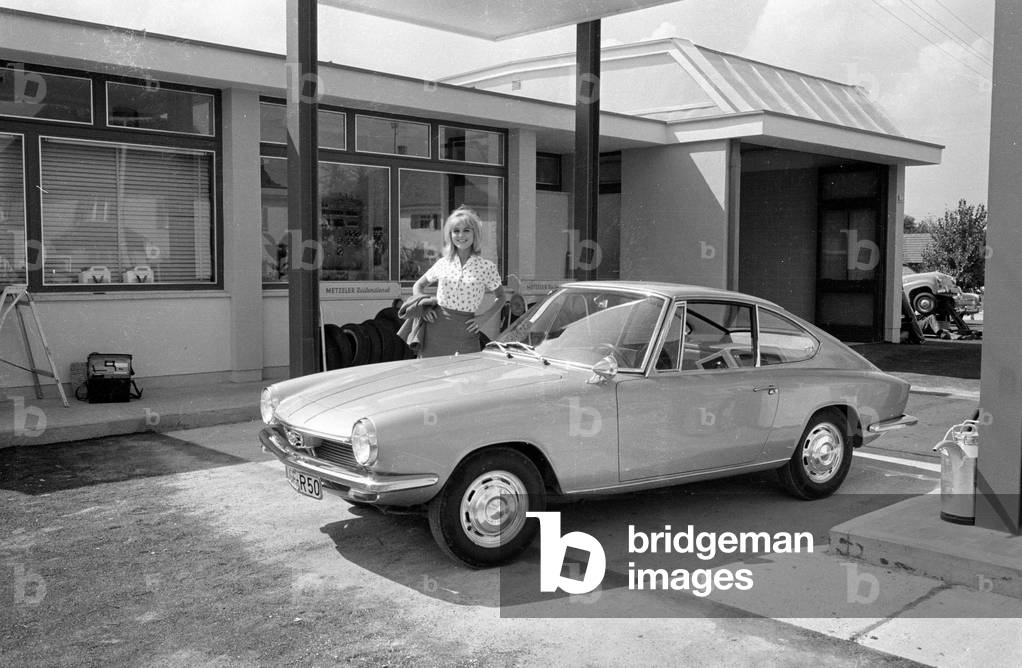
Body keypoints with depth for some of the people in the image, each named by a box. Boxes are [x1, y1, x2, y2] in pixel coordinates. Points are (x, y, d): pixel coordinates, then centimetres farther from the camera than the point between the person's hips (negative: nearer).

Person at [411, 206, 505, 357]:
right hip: (436, 330, 2)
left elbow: (500, 297, 14)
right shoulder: (442, 263, 6)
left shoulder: (486, 267, 0)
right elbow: (418, 286, 21)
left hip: (465, 332, -2)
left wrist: (484, 317, 0)